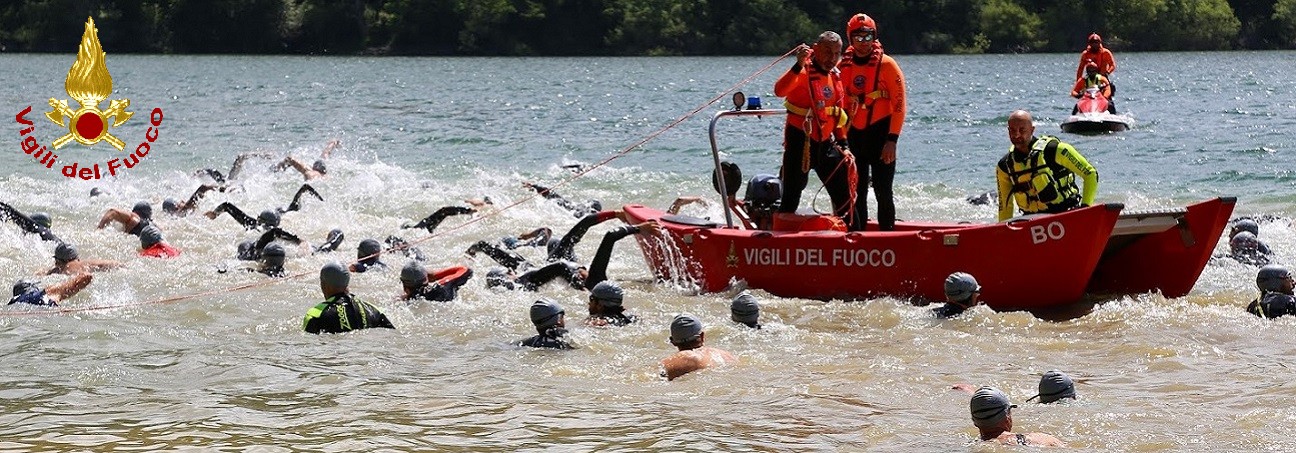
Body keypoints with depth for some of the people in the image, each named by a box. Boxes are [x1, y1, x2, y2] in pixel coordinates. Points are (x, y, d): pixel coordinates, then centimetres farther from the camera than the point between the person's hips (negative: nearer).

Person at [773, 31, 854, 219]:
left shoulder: (835, 76, 11)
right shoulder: (803, 72, -13)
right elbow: (779, 91, -34)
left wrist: (842, 143, 15)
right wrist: (799, 66, -43)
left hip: (826, 143, 7)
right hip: (800, 142, -7)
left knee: (844, 196, 9)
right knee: (792, 196, -7)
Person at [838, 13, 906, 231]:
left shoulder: (886, 65, -6)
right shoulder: (843, 67, 7)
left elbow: (899, 105, -9)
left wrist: (892, 140, -15)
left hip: (880, 133, -4)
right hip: (854, 135, 4)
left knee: (883, 192, -5)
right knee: (857, 194, 8)